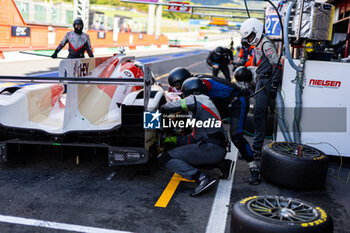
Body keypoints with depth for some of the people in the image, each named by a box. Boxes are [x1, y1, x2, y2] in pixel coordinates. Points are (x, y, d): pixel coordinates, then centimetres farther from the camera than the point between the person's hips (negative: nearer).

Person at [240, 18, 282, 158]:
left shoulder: (266, 44, -12)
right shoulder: (258, 46, 20)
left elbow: (277, 65, -19)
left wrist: (274, 85, -21)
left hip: (266, 82, -10)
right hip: (261, 82, 10)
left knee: (259, 114, -13)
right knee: (259, 114, 13)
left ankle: (256, 148, -11)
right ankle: (257, 144, 22)